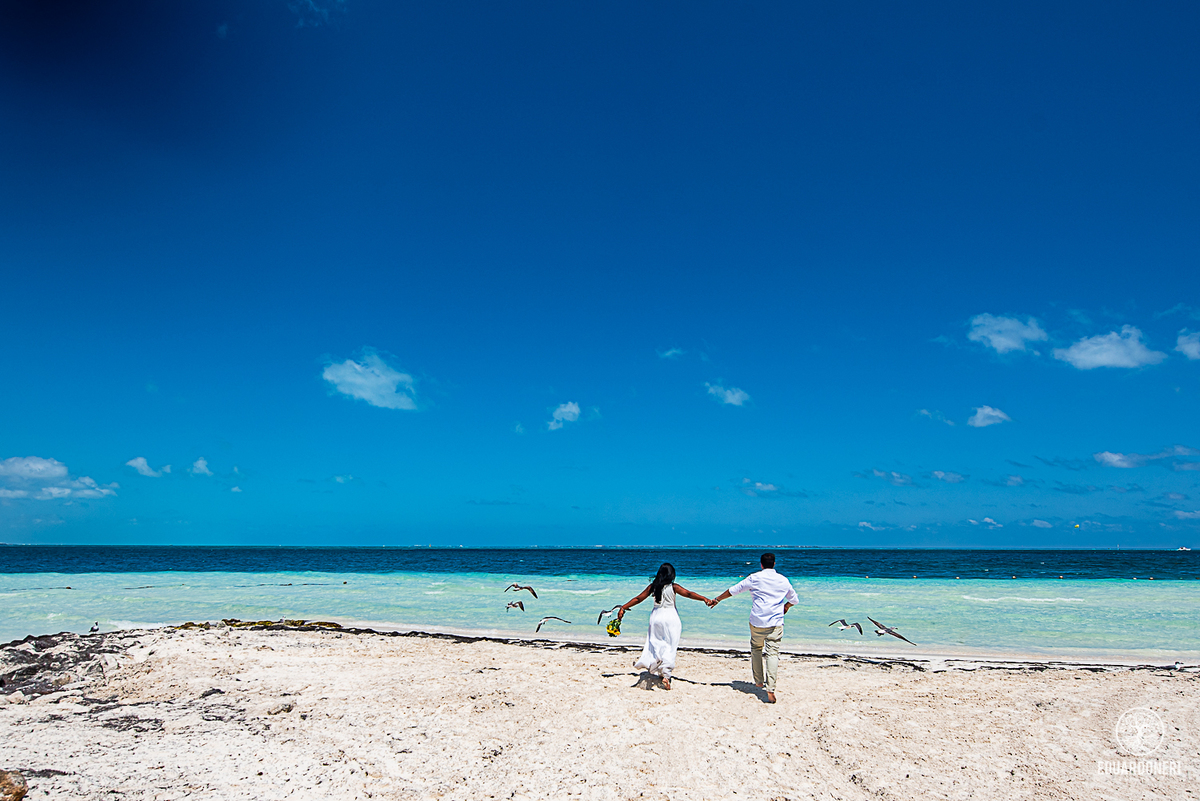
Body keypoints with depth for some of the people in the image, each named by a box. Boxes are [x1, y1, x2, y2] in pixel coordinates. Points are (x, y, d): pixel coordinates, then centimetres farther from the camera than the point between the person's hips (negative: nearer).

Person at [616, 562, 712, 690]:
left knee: (655, 644, 14)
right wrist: (704, 599, -24)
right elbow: (688, 594, -17)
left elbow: (638, 599, 6)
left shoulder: (653, 586, 4)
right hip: (670, 617, -3)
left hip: (656, 616, 3)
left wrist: (623, 608, 12)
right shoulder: (673, 587, -5)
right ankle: (666, 675, -9)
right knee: (670, 647, 1)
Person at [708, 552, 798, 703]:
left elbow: (733, 590, 7)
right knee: (772, 653, -5)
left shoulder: (754, 578, 1)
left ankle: (759, 681, 28)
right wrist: (785, 607, 44)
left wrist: (717, 600, 19)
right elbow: (794, 599, 24)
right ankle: (770, 689, -17)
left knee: (756, 649, 20)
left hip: (757, 621, 0)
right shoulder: (783, 580, 9)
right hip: (776, 622, 1)